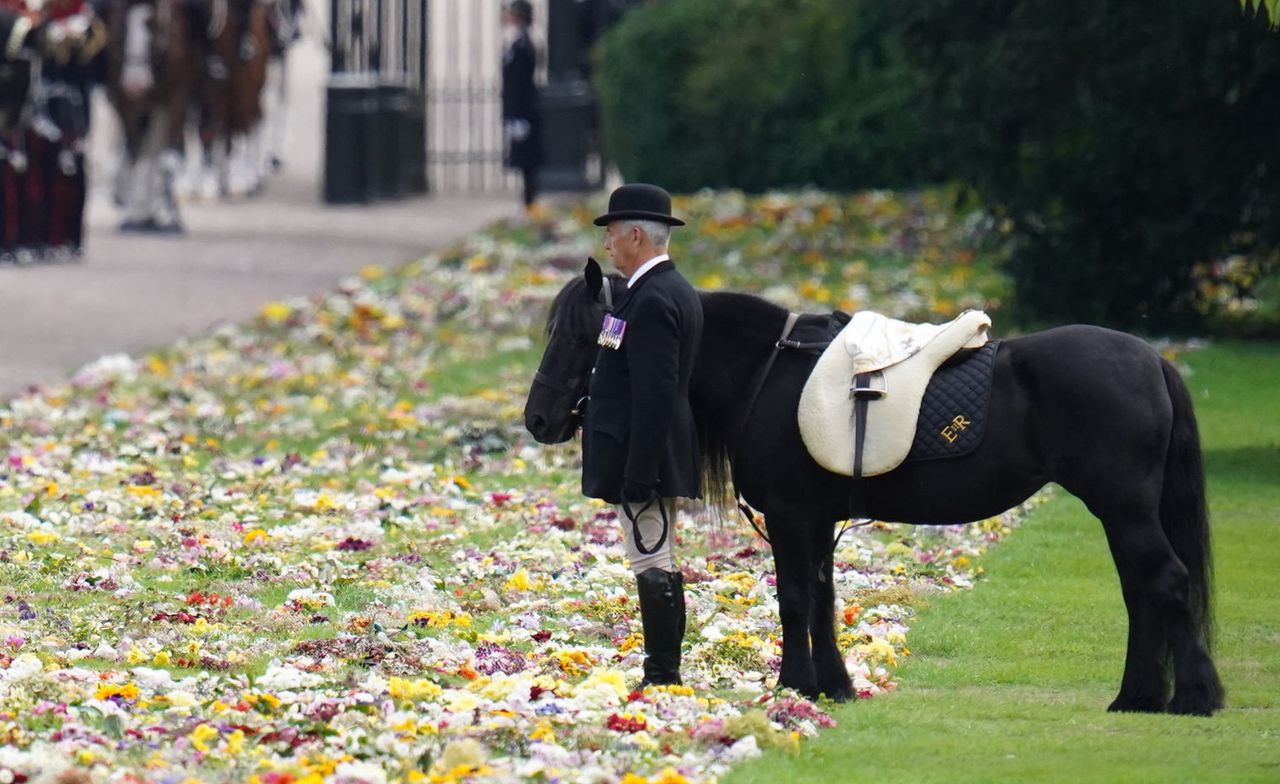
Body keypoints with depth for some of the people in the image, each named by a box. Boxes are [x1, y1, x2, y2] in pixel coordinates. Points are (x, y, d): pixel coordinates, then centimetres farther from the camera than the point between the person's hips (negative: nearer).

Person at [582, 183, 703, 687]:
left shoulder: (652, 300, -18)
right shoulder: (677, 292, 15)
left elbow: (653, 395, -23)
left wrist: (637, 475, -24)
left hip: (643, 456, -11)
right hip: (662, 457, 11)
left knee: (652, 565, -8)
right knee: (660, 567, 14)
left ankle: (662, 678, -7)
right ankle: (664, 674, 19)